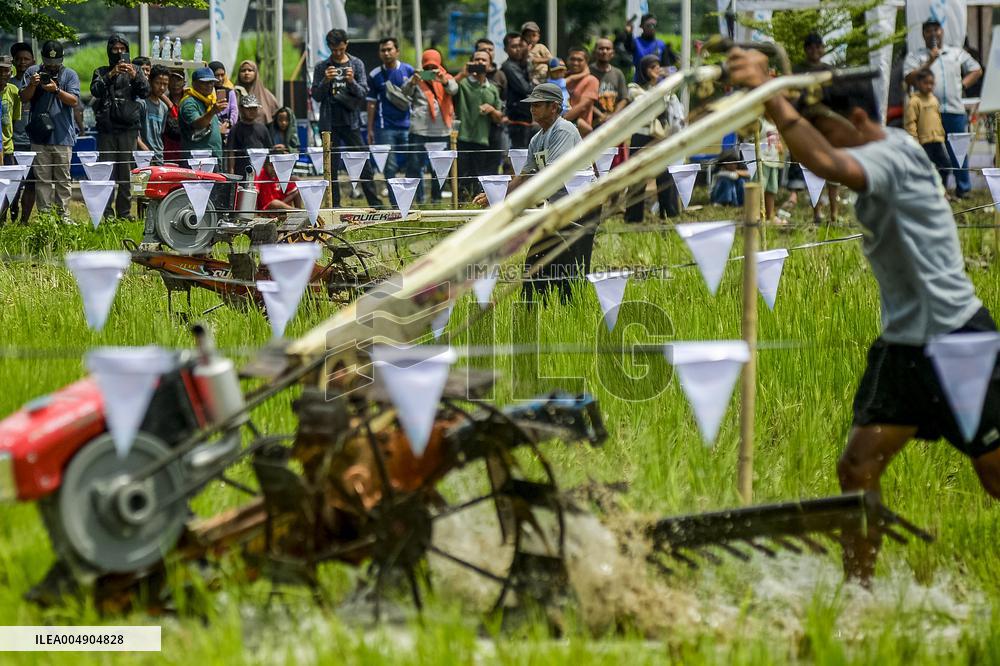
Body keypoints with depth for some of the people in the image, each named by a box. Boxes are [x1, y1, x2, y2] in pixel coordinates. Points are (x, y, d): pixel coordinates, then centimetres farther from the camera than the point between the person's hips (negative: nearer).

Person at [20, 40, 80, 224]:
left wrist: (56, 90, -20)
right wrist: (32, 85, -16)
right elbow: (24, 98, 3)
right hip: (39, 136, 1)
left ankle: (63, 214, 5)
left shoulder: (70, 75, 5)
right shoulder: (32, 72, 9)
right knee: (42, 178, 1)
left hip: (62, 136, -1)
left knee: (63, 178, 1)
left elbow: (74, 101, -5)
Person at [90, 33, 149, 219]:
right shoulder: (101, 72, 12)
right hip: (107, 129, -1)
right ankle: (106, 213, -4)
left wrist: (135, 76, -17)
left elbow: (145, 92, -1)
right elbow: (95, 90, -6)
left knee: (126, 172, 1)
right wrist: (111, 75, -18)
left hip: (129, 129, 1)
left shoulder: (135, 71, 13)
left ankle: (124, 211, 6)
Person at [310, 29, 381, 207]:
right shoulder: (322, 68, 4)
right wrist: (325, 81, -15)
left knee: (363, 164, -2)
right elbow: (316, 96, 2)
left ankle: (375, 204, -1)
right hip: (329, 123, 0)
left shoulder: (356, 64, 5)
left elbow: (364, 93, 2)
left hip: (351, 122, 0)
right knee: (331, 167, 1)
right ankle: (334, 205, 5)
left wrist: (352, 82, -17)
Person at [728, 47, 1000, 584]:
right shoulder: (881, 156, 8)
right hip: (905, 342, 9)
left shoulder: (896, 153, -19)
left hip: (957, 338, -9)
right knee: (857, 468, 1)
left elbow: (825, 162, -38)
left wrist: (769, 92, -43)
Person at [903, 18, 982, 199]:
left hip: (955, 110, 2)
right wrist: (929, 62, -9)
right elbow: (909, 79, -4)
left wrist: (963, 84, 9)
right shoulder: (915, 57, 10)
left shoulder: (956, 53, 20)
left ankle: (963, 189, 9)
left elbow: (976, 70, 25)